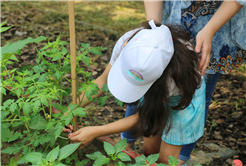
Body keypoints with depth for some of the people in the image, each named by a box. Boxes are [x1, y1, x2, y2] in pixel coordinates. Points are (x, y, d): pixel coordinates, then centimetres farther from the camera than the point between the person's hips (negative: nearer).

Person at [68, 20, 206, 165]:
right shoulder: (126, 43, -32)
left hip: (185, 93, -4)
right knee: (149, 150, 8)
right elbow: (103, 80, -14)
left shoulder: (176, 71, -43)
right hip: (153, 90, 4)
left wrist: (95, 132, -29)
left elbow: (141, 117, -31)